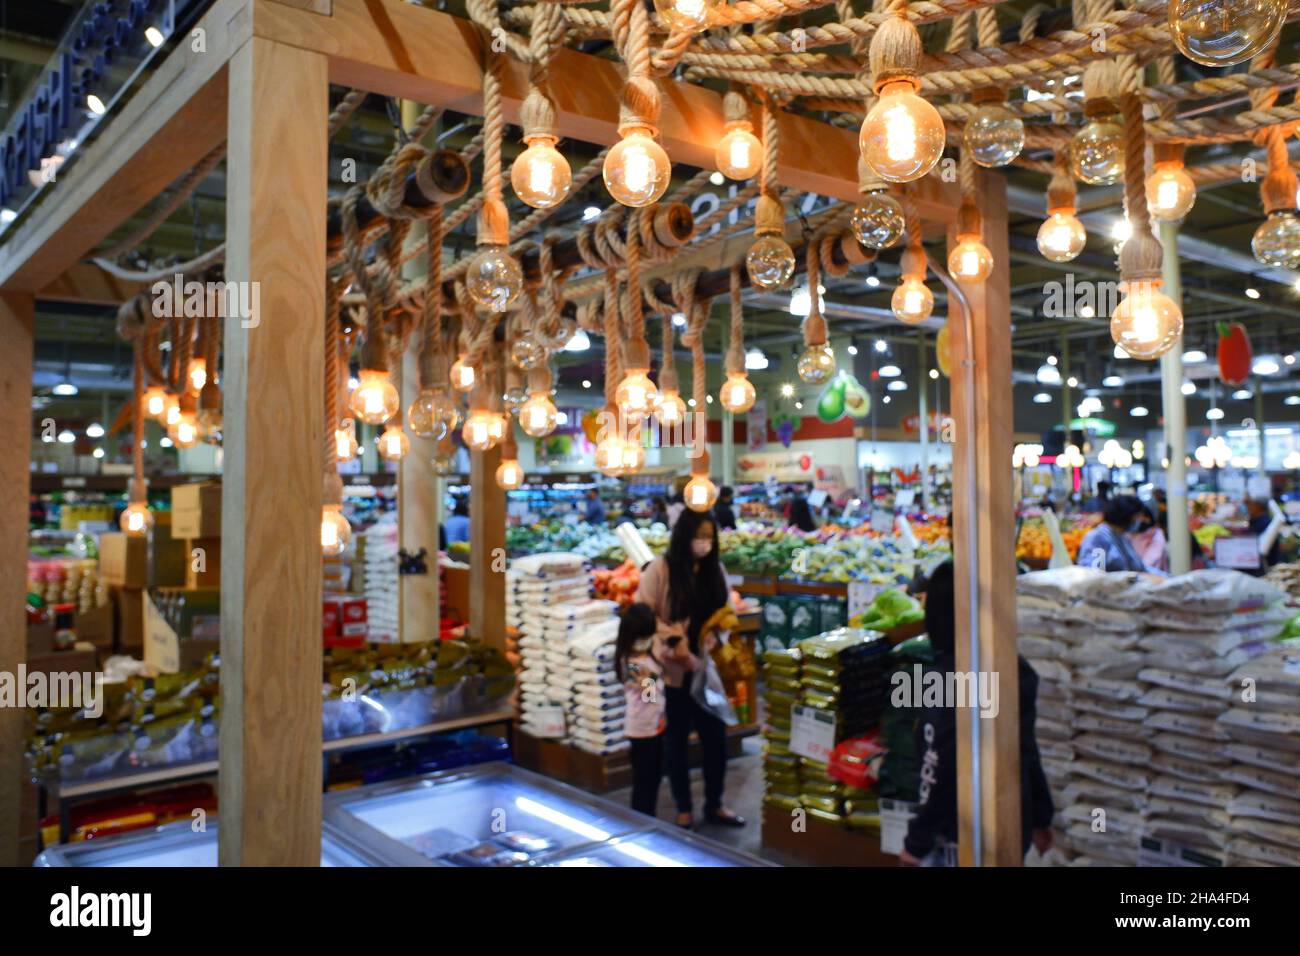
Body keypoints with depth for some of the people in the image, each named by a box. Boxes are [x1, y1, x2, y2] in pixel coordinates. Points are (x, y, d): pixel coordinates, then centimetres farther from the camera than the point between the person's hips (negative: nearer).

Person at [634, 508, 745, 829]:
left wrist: (716, 639, -6)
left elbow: (725, 613, 11)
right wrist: (673, 639, -20)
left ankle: (714, 805, 28)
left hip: (708, 668, 5)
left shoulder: (714, 569, 6)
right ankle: (683, 809, 24)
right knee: (676, 740, 10)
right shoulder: (660, 569, -11)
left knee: (716, 737, 10)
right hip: (674, 670, -4)